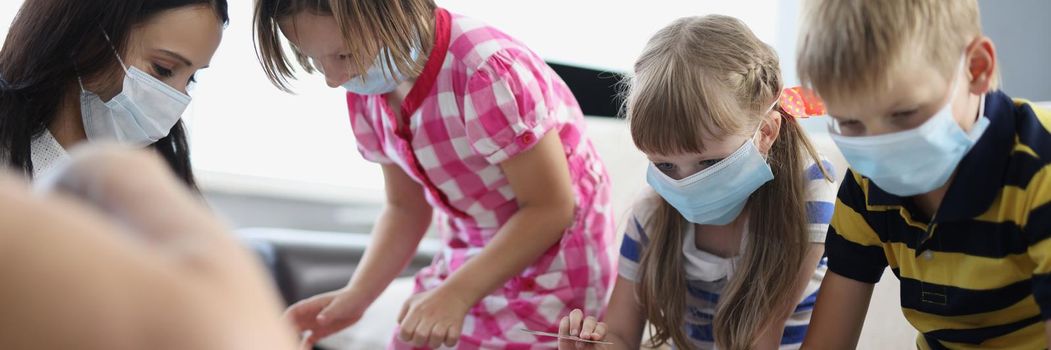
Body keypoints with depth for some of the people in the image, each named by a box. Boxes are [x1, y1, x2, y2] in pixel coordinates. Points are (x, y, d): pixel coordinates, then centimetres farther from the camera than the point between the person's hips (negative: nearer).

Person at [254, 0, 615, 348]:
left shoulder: (488, 74, -29)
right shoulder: (368, 91, -6)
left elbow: (550, 208, -22)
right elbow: (406, 207, 5)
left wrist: (456, 293, -29)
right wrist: (356, 294, -10)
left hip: (550, 268, -6)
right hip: (467, 262, 6)